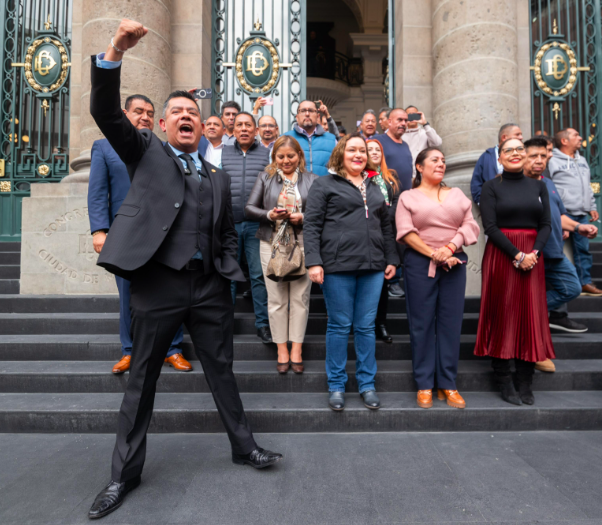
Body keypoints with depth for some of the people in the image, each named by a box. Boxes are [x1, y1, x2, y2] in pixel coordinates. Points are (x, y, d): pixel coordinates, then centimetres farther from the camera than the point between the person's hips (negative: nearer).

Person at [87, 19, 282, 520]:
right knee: (142, 379, 9)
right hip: (158, 283, -3)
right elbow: (105, 111, -7)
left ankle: (244, 446, 32)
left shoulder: (218, 176, 16)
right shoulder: (145, 151, 8)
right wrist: (115, 52, -18)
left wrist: (230, 272, 6)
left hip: (209, 286, 3)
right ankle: (125, 472, 26)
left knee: (222, 370, 13)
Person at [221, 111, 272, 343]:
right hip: (228, 223, 2)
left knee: (259, 274, 0)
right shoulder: (223, 153, 13)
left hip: (256, 225, -1)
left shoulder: (266, 154, 9)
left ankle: (263, 324, 10)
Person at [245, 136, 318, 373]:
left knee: (300, 297, 1)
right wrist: (269, 214, -11)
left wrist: (303, 217, -13)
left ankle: (296, 350, 11)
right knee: (276, 298, 3)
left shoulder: (311, 179, 9)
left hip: (303, 244, 0)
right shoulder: (265, 178, 12)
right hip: (272, 244, 1)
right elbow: (249, 208, 6)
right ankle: (282, 350, 13)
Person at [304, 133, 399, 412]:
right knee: (339, 326, 3)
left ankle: (367, 384, 21)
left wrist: (391, 259, 14)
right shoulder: (324, 184, 4)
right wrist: (314, 261, -13)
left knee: (366, 326, 8)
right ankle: (336, 386, 17)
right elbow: (311, 225, -4)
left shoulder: (374, 187, 20)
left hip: (372, 267, 4)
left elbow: (386, 226, 22)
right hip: (337, 266, -4)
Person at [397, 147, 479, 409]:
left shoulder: (457, 194, 17)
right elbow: (406, 231, -5)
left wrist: (450, 248, -10)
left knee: (451, 323, 3)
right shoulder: (408, 197, 7)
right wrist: (433, 254, -13)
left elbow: (470, 225, 6)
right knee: (422, 323, 0)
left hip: (454, 263, 3)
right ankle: (424, 385, 9)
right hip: (419, 263, -3)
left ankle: (448, 384, 12)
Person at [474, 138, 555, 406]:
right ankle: (504, 382, 9)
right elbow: (490, 227, -8)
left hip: (532, 257, 3)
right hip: (501, 256, -3)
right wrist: (517, 255, -15)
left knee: (531, 316, 3)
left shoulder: (538, 186, 12)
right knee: (502, 315, 0)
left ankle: (526, 384, 12)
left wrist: (534, 253, -11)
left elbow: (546, 224, 6)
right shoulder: (491, 187, 2)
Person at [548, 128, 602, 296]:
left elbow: (588, 186, 24)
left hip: (582, 215, 7)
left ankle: (585, 283, 18)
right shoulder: (553, 162, -4)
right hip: (563, 214, -7)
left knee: (583, 250, 10)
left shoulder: (582, 161, 20)